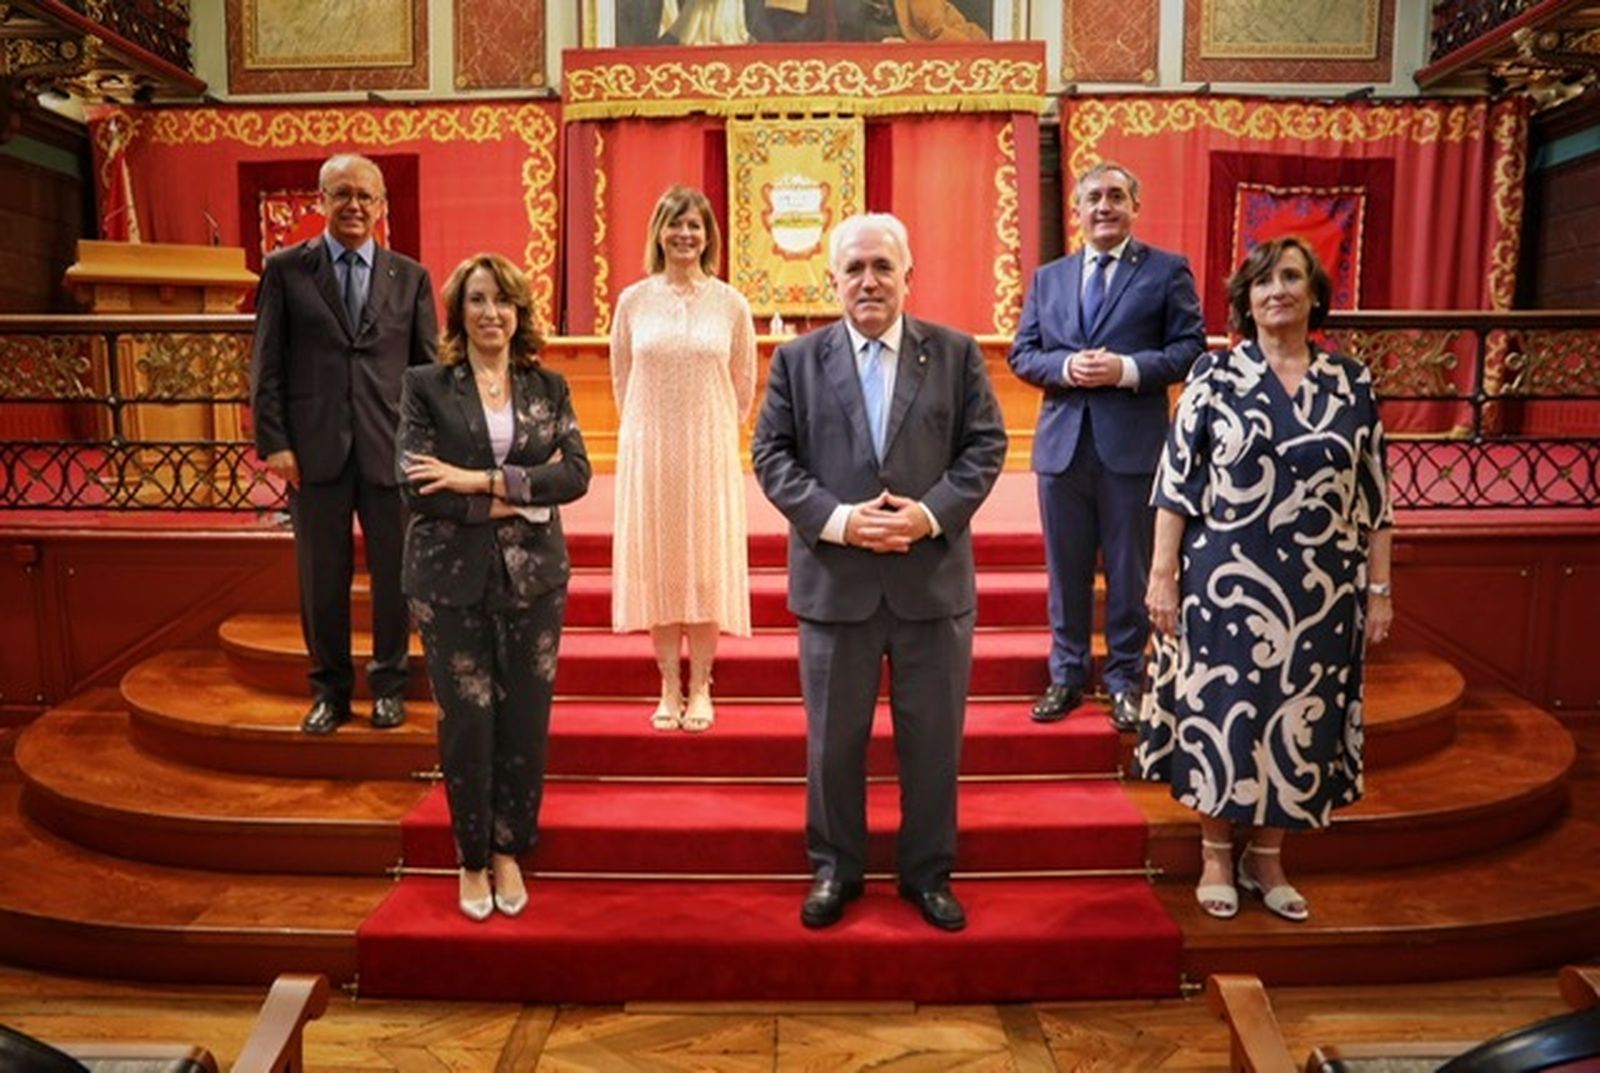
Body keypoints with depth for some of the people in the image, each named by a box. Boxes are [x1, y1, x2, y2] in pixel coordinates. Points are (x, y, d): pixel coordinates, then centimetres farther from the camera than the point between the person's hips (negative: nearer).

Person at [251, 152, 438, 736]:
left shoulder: (410, 277, 7)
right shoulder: (285, 269, 5)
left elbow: (429, 366, 7)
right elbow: (266, 365, 3)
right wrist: (274, 442, -5)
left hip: (392, 449, 1)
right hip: (315, 448, 0)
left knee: (394, 573, 8)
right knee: (321, 577, 8)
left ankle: (388, 685, 25)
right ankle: (330, 689, 23)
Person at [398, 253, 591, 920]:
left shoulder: (548, 387, 7)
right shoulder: (427, 386, 0)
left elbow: (577, 472, -7)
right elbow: (417, 486, -10)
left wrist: (484, 480, -16)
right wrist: (519, 501, -14)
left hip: (533, 575, 2)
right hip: (452, 576, -2)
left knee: (526, 722, 7)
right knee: (466, 723, 6)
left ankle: (509, 852, 27)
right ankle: (472, 859, 26)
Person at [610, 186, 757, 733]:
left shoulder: (730, 304, 1)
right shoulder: (633, 301, 2)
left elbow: (743, 385, 8)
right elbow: (622, 380, 10)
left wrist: (713, 434, 12)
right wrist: (650, 431, 12)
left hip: (710, 451, -1)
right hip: (649, 451, 1)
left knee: (706, 564, 3)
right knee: (656, 562, 4)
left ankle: (700, 688, 14)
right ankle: (669, 687, 15)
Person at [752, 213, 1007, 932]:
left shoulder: (956, 354, 4)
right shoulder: (796, 360, 4)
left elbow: (985, 446, 1)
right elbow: (771, 454, -1)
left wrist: (932, 513, -15)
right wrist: (835, 519, -15)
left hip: (934, 580, 1)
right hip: (834, 582, 0)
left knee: (933, 738, 11)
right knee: (833, 738, 11)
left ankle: (929, 873, 29)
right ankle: (835, 869, 30)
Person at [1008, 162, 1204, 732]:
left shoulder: (1167, 271, 3)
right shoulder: (1048, 278, 13)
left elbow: (1190, 348, -3)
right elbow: (1022, 353, 9)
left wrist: (1127, 370, -17)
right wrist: (1065, 367, -11)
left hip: (1132, 443, -3)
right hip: (1063, 442, 3)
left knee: (1130, 571, 6)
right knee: (1066, 570, 11)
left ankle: (1125, 679, 21)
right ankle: (1067, 676, 24)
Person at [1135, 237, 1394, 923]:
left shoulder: (1351, 382, 5)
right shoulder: (1215, 375, -2)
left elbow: (1373, 495, 7)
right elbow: (1175, 481, -3)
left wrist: (1379, 588, 5)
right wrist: (1163, 573, -7)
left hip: (1321, 592, 3)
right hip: (1226, 583, -2)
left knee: (1298, 719, 10)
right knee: (1221, 713, 6)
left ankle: (1267, 860, 28)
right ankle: (1216, 856, 25)